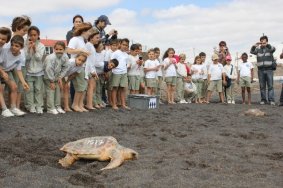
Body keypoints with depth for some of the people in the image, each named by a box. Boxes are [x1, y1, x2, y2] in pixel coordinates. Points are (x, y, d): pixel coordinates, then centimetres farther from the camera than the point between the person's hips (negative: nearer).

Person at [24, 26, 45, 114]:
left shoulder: (41, 46, -1)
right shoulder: (26, 45, -1)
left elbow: (39, 58, -9)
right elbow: (26, 58, -8)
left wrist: (35, 49, -21)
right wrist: (29, 48, -19)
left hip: (39, 71, 0)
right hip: (29, 71, 0)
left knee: (39, 89, 4)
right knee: (29, 89, 1)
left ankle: (39, 106, 9)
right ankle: (31, 106, 8)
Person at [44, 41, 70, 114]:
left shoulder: (65, 57, -13)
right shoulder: (51, 58, -31)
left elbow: (65, 68, -2)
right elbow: (48, 70, -28)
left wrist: (60, 77, -7)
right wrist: (52, 81, -21)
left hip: (56, 77, 6)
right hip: (48, 77, -6)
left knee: (58, 91, 10)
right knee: (50, 91, -8)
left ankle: (57, 107, 20)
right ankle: (51, 108, -1)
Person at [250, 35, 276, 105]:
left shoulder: (269, 48, 6)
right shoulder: (258, 49, 9)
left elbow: (273, 49, -16)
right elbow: (252, 51, -6)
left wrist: (267, 45, -34)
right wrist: (255, 46, -26)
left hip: (269, 69, -1)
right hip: (261, 70, 1)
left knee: (270, 85, -3)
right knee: (262, 86, 4)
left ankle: (271, 100, -2)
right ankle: (263, 99, 10)